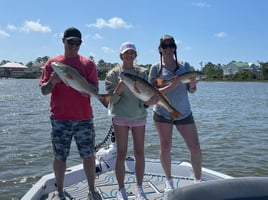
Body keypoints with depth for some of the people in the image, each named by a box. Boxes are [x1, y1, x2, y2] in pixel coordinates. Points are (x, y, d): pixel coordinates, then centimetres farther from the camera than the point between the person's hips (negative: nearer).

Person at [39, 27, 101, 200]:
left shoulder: (88, 64, 5)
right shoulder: (52, 63, 4)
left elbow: (95, 89, -1)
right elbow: (44, 90, 2)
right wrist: (52, 81, -19)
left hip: (84, 118, 1)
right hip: (59, 119, 0)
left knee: (89, 155, 7)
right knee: (60, 157, 8)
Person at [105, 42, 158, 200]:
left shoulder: (142, 73, 7)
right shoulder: (113, 74, 0)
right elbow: (112, 99, -4)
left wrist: (150, 101, -14)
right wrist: (119, 88, -23)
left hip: (139, 116, 3)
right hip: (120, 117, -2)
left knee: (140, 153, 5)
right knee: (121, 154, 1)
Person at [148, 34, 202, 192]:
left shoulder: (185, 65, 3)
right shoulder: (156, 68, -4)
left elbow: (191, 90, 6)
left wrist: (193, 84, -17)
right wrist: (171, 87, -25)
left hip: (184, 113, 2)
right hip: (162, 113, -2)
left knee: (195, 147, -2)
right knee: (165, 147, 4)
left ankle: (198, 180, 16)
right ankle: (169, 180, 22)